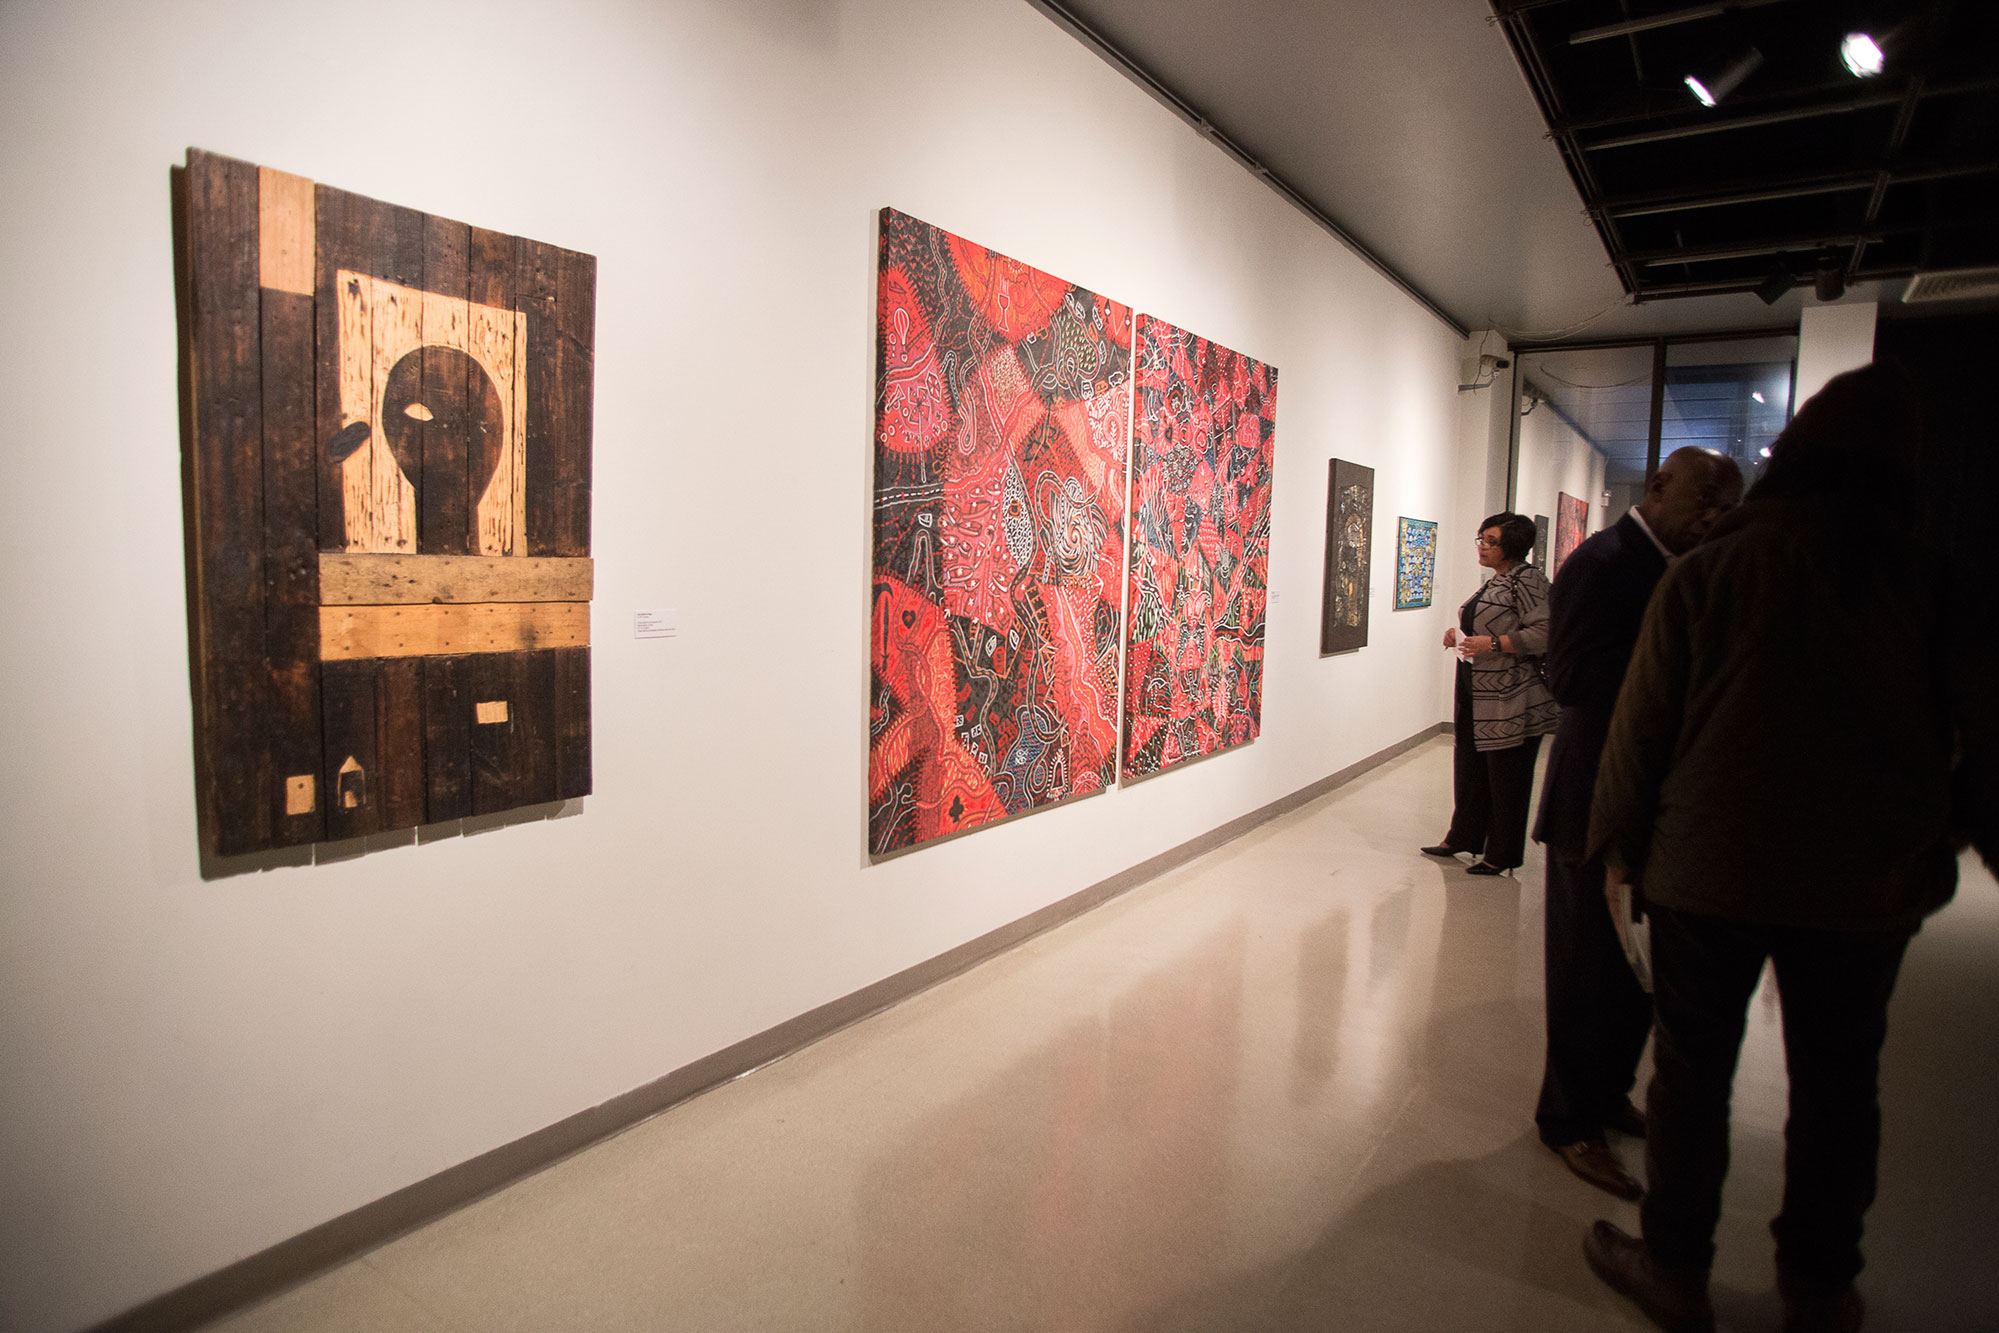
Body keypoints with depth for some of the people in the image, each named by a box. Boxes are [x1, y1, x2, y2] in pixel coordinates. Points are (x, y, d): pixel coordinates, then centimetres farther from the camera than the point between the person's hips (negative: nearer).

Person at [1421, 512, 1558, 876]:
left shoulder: (1526, 579, -13)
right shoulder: (1494, 581, 15)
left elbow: (1544, 633, -20)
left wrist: (1492, 644, -24)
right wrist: (1461, 634, 9)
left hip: (1509, 698, -9)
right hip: (1475, 691, 9)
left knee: (1506, 777, 2)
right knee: (1469, 764, 16)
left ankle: (1501, 856, 13)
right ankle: (1462, 838, 29)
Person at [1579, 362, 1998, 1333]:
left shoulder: (1709, 569, -7)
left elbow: (1644, 720, -6)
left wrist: (1621, 841, 3)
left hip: (1710, 864, -2)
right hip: (1871, 880, 2)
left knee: (1693, 1069, 10)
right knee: (1838, 1083, 16)